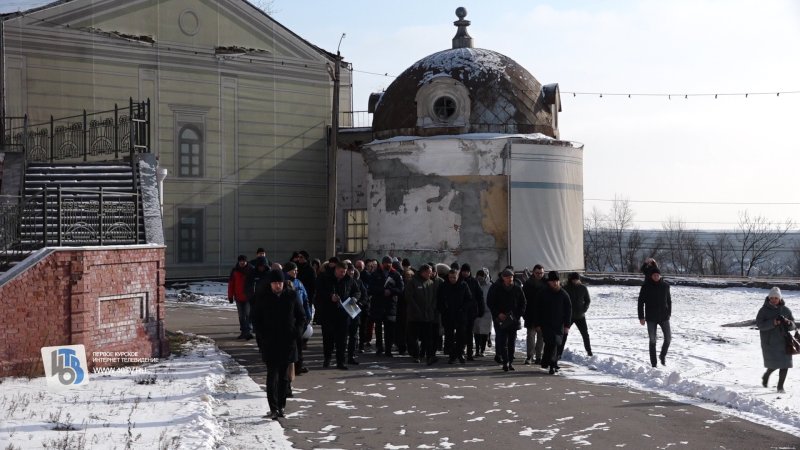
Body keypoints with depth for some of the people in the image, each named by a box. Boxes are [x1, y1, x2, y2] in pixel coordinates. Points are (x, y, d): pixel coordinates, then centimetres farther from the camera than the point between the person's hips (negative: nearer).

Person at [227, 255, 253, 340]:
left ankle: (249, 331, -15)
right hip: (238, 297, 3)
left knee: (248, 315, -12)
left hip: (248, 297, -3)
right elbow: (231, 283, 6)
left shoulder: (251, 270, -1)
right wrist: (230, 296, 3)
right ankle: (243, 332, 19)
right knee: (241, 316, 11)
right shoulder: (234, 271, 4)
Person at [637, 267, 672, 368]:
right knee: (652, 341, 3)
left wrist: (669, 313, 9)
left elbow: (669, 300, 12)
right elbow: (641, 302, -4)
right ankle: (653, 363, 11)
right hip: (651, 318, -2)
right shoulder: (646, 286, -6)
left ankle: (663, 355, 25)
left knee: (668, 338, -2)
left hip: (664, 317, 2)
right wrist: (641, 317, -7)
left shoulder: (665, 286, 1)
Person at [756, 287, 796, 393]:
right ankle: (766, 376, 29)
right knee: (774, 364, -4)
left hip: (783, 342, 3)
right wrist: (772, 323, -25)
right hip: (769, 343, -3)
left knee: (784, 365, -1)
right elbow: (759, 324, -12)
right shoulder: (764, 310, -3)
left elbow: (793, 325, 9)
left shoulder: (786, 310, 6)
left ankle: (780, 386, 13)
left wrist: (788, 323, -14)